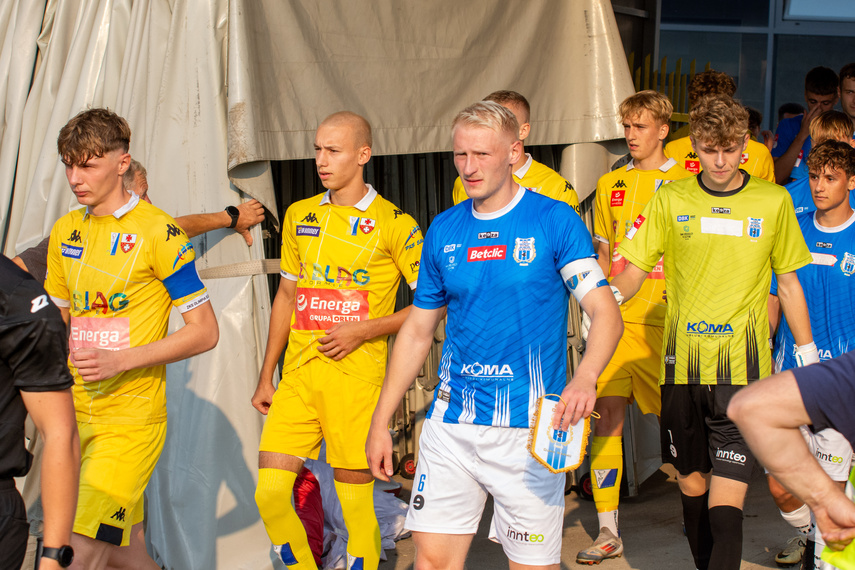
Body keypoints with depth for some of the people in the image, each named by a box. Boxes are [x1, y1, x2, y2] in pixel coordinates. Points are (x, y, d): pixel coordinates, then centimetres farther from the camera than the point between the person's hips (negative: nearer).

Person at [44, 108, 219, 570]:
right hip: (78, 414, 6)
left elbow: (205, 331, -11)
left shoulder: (158, 232, -10)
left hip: (131, 419, -6)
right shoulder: (65, 232, 10)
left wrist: (121, 360, -19)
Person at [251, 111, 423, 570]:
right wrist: (266, 376, 18)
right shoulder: (299, 216, 12)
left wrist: (364, 330, -12)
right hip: (297, 375, 5)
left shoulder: (394, 224, -3)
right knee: (269, 492, -2)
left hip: (355, 376, -4)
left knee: (356, 502, 0)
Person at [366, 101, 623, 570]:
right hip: (450, 425, 3)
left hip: (530, 427, -3)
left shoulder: (555, 221, -5)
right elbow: (418, 330, 14)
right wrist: (381, 421, 11)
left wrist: (585, 378, -31)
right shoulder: (443, 231, 7)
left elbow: (605, 311, -11)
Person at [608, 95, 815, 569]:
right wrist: (609, 297, -16)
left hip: (743, 370, -2)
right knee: (691, 483, 12)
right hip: (682, 366, 2)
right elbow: (635, 270, 6)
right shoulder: (670, 200, 6)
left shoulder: (773, 201, 5)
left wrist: (810, 359, 14)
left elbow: (789, 285, 13)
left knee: (726, 501, -12)